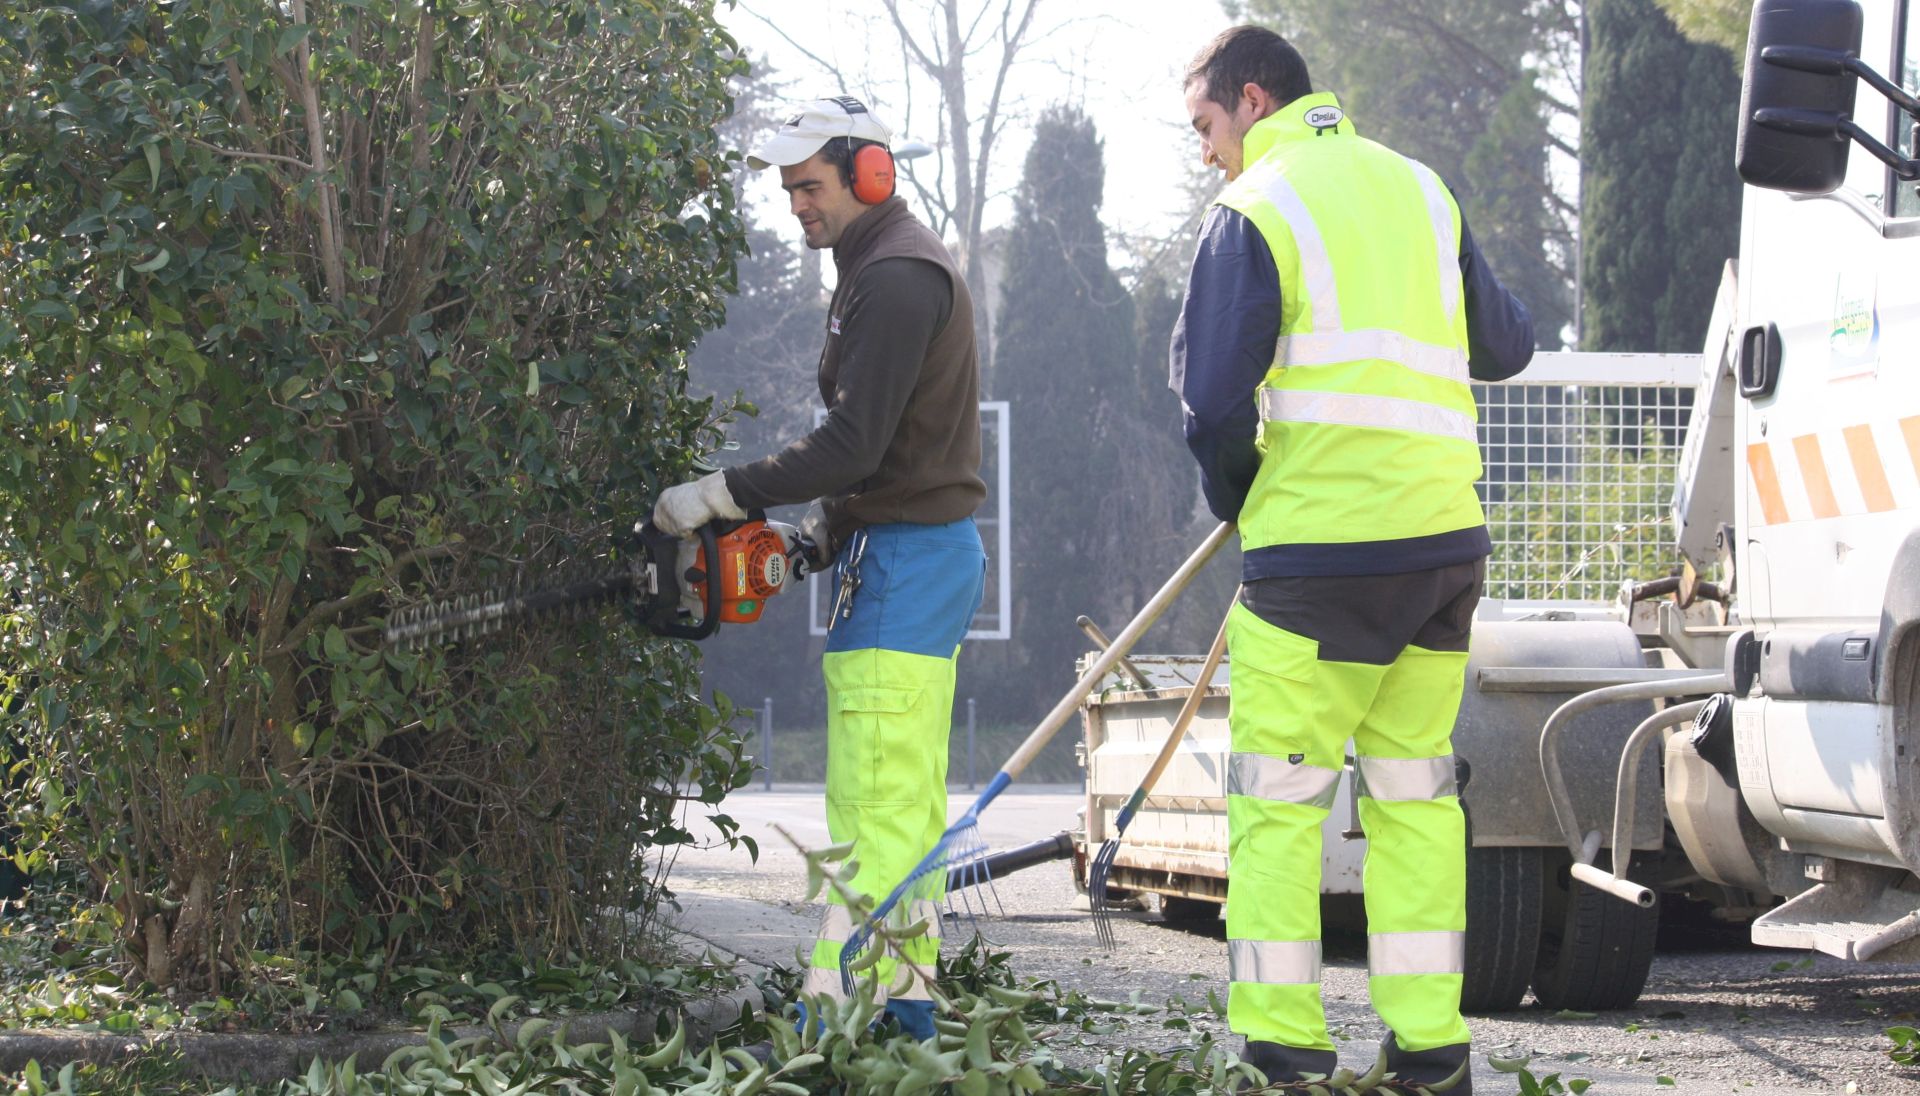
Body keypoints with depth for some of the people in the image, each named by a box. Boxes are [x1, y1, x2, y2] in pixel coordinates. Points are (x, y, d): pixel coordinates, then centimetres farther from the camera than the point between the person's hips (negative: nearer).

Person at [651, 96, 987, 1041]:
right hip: (913, 553, 11)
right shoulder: (889, 265, 20)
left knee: (875, 802, -15)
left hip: (906, 561, -11)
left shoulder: (896, 276, -15)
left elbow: (852, 442, -22)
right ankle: (907, 996, 16)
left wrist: (720, 496, -17)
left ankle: (841, 1011, -19)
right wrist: (820, 529, 12)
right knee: (908, 797, 12)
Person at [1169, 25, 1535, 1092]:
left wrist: (1237, 499, 8)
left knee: (1278, 800, 0)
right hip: (1445, 539, 6)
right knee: (1414, 787, 13)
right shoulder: (1418, 188, 13)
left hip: (1321, 556, -6)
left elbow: (1214, 401, -10)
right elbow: (1505, 346, 22)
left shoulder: (1255, 212, -5)